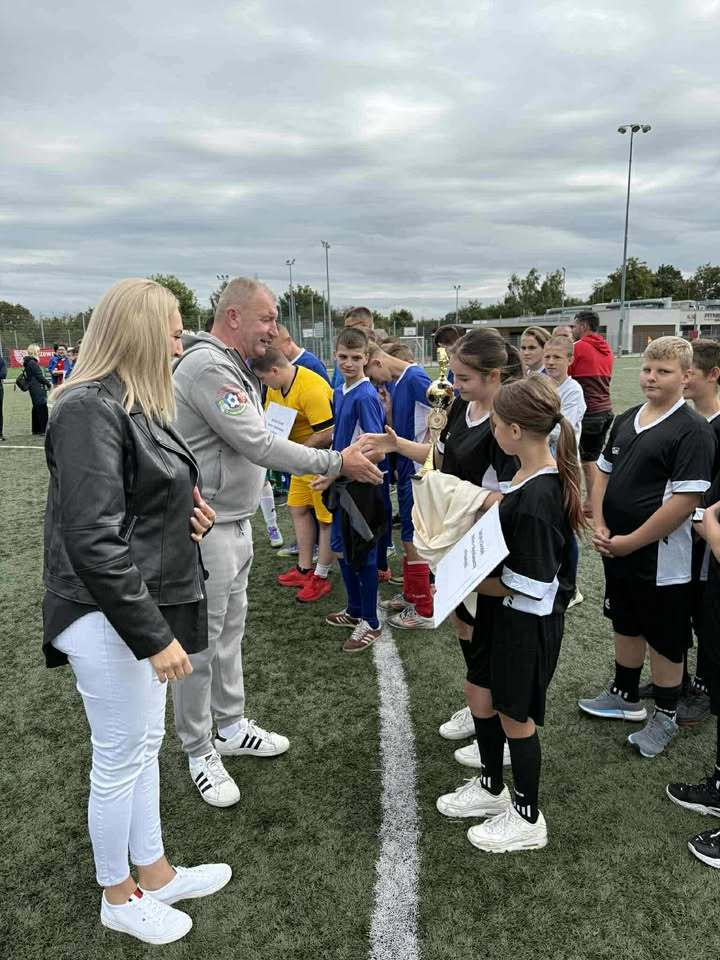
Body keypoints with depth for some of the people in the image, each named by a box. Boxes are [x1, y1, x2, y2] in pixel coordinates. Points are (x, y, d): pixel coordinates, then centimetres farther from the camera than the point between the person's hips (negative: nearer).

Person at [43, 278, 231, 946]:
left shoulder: (131, 403, 10)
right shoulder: (91, 410, -20)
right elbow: (93, 541, -25)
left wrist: (185, 510, 3)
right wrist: (154, 635, -23)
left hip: (143, 605, 10)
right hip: (109, 616, -10)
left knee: (144, 742, 21)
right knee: (120, 759, 8)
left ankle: (154, 872, 40)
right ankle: (118, 897, 31)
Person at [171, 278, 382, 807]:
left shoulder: (232, 367, 13)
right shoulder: (208, 368, -21)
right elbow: (258, 445, -24)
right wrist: (336, 462, -18)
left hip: (235, 521, 10)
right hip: (207, 528, -10)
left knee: (231, 628, 19)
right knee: (203, 640, 3)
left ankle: (232, 725, 35)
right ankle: (199, 751, 19)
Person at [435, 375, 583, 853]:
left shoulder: (537, 498, -29)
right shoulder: (536, 475, 0)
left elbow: (529, 587, -26)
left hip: (528, 623, -9)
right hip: (501, 615, 9)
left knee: (515, 717, 10)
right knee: (484, 703, 22)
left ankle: (528, 818, 33)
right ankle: (492, 786, 45)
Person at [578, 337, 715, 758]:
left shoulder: (693, 431, -16)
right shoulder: (626, 420, 6)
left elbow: (685, 500, -22)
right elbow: (604, 473, 12)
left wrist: (630, 542, -18)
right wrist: (600, 527, -2)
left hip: (660, 558, -7)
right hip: (616, 550, 7)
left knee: (665, 640, 10)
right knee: (626, 626, 22)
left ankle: (666, 717, 29)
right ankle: (626, 696, 42)